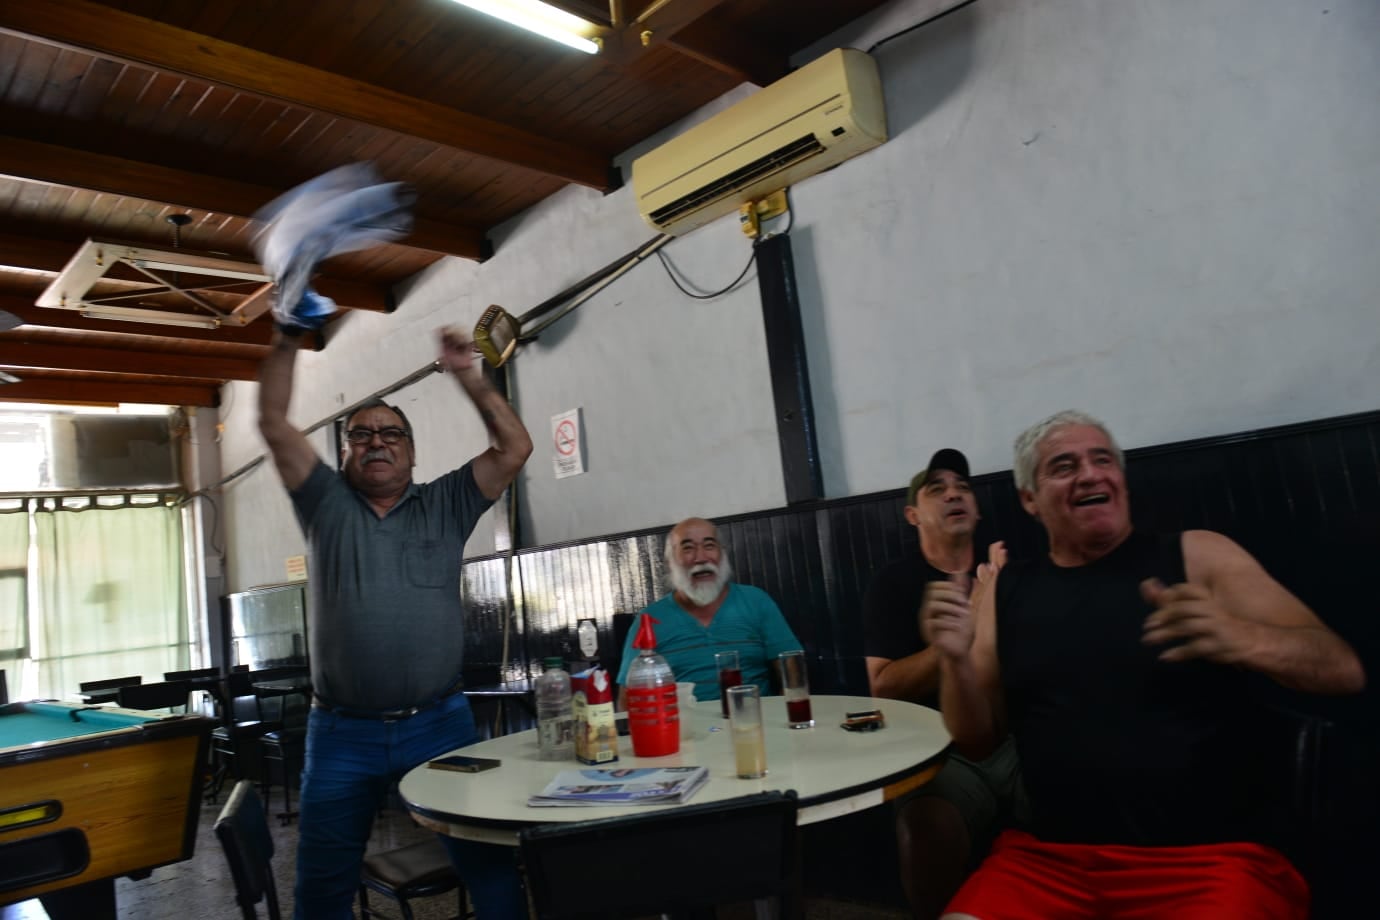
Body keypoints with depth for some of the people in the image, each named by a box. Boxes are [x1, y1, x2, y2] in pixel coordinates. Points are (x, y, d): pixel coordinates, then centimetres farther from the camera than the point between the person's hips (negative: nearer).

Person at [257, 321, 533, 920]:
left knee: (489, 861, 4)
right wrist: (287, 338, -8)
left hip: (439, 722, -1)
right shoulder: (327, 505, 6)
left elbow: (514, 448, -4)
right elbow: (273, 424, -2)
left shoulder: (445, 506, 5)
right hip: (342, 733, 1)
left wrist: (467, 375, -8)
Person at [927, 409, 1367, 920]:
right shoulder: (1007, 590, 7)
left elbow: (1343, 669, -5)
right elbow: (976, 740, 9)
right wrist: (956, 661, -11)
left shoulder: (1198, 555, 1)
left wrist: (1237, 638, -25)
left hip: (1207, 857, -1)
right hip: (1049, 858, 2)